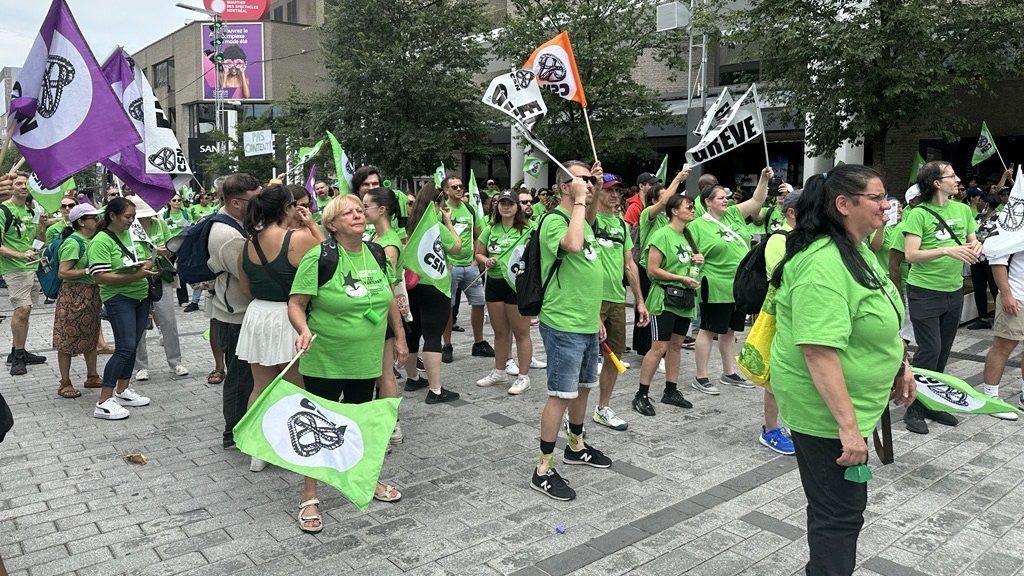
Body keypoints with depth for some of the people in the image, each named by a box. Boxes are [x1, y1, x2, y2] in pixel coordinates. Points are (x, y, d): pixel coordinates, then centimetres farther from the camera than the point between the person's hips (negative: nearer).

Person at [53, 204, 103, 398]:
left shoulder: (92, 240, 9)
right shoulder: (73, 242, -16)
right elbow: (62, 273, -21)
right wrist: (88, 271, -23)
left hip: (91, 294, 9)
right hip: (73, 295, -9)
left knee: (91, 336, 17)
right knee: (68, 339, 1)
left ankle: (92, 376, 29)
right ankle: (65, 384, 8)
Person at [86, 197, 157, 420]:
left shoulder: (129, 234, 9)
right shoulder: (100, 241, -13)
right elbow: (101, 276, -19)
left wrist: (146, 264, -1)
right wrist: (135, 276, -24)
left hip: (141, 296, 8)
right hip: (119, 299, -8)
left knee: (132, 346, 13)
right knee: (124, 348, -12)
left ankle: (122, 391, 26)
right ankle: (104, 403, -7)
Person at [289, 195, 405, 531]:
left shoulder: (376, 255, 3)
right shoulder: (319, 257, -15)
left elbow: (388, 299, 15)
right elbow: (295, 304, -14)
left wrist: (399, 337, 16)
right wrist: (303, 330, -32)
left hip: (365, 361, 5)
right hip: (324, 362, -5)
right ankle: (309, 498, 19)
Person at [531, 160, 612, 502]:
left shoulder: (582, 221, 13)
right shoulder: (554, 221, -15)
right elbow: (573, 245, -39)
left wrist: (596, 317, 21)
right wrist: (579, 201, -26)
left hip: (586, 324, 9)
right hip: (564, 326, -9)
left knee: (583, 387, 21)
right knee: (561, 395, -4)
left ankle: (576, 446, 40)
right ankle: (544, 470, 5)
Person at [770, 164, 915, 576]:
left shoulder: (857, 251, 6)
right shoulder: (823, 265, -27)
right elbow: (819, 351, -31)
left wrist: (900, 366, 19)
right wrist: (848, 426, -31)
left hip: (851, 403, 10)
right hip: (826, 410, -10)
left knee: (839, 505, 24)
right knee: (840, 514, 3)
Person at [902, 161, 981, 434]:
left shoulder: (963, 210, 6)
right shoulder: (919, 214, -12)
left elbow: (973, 243, 13)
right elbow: (911, 255, -18)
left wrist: (976, 246, -11)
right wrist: (946, 250, -30)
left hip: (954, 291, 6)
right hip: (925, 292, -6)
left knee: (943, 350, 13)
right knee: (929, 350, -6)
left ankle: (932, 403, 27)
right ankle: (914, 409, 6)